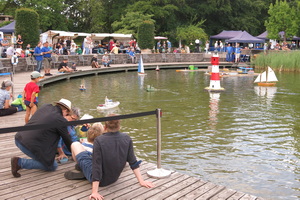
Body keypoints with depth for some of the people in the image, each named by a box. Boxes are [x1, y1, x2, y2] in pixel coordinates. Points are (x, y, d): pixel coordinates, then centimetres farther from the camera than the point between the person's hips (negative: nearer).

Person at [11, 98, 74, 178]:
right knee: (52, 166, 7)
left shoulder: (45, 106, 11)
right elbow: (67, 140, 5)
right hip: (30, 145, -9)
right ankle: (19, 162, -3)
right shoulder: (61, 120, -7)